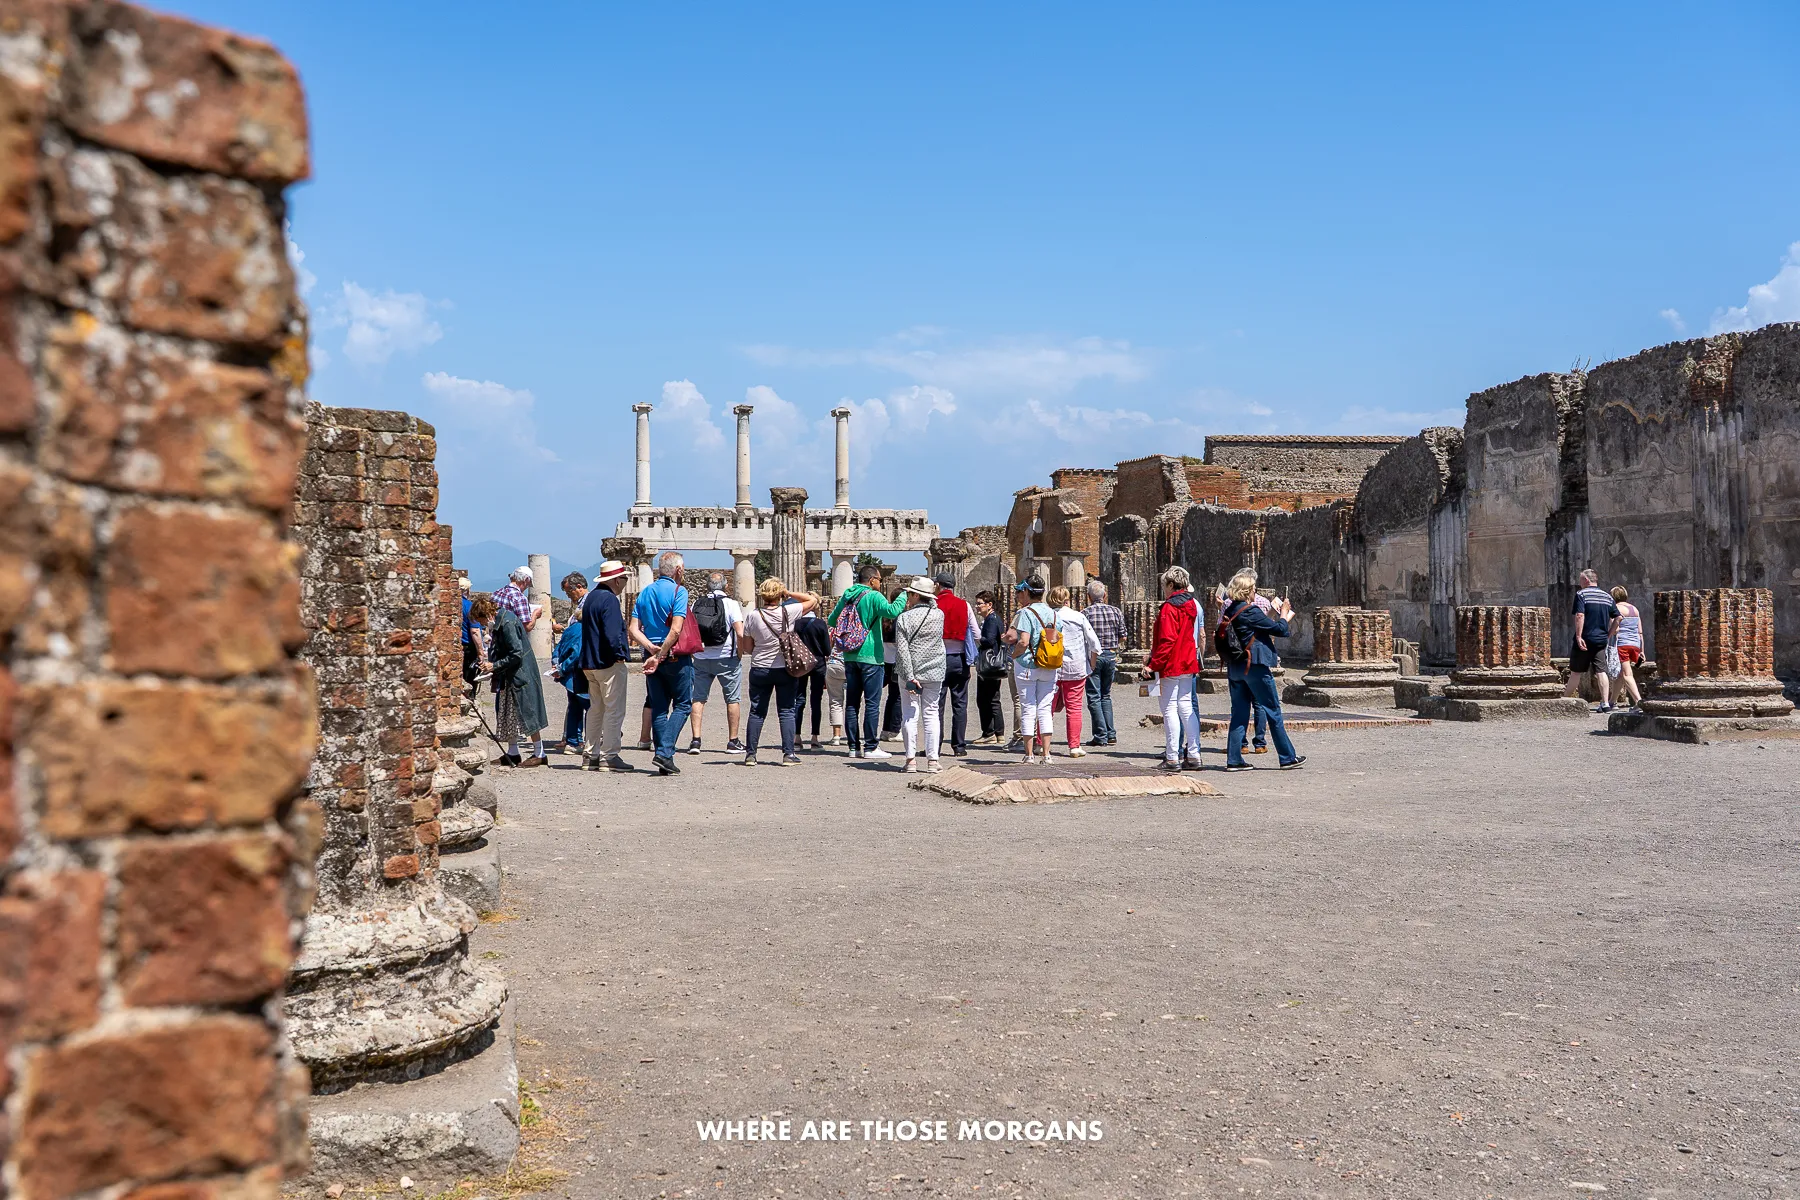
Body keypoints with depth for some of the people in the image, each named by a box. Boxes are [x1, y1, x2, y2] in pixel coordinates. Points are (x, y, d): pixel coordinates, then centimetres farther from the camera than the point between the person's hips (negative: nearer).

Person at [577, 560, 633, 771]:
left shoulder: (591, 597, 15)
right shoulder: (609, 600, -15)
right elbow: (612, 633, -23)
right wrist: (620, 655, -18)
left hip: (590, 663, 10)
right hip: (609, 663, -10)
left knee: (596, 709, 16)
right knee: (614, 710, -6)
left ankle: (590, 754, 18)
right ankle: (609, 756, -7)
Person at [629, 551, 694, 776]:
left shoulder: (645, 593, 10)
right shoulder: (678, 591, -9)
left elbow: (633, 630, 3)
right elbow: (675, 630, -18)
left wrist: (651, 648, -8)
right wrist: (660, 656, -14)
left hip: (651, 655, 6)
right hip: (675, 656, -6)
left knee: (658, 707, 10)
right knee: (682, 704, 3)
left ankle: (662, 754, 10)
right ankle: (665, 752, -11)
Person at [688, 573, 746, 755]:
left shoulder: (696, 604, 2)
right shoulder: (730, 604, -8)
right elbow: (740, 633, -16)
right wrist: (740, 651, -1)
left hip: (701, 658, 3)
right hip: (726, 658, -3)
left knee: (699, 698, 9)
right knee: (732, 699, 8)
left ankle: (695, 740, 1)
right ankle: (733, 742, 11)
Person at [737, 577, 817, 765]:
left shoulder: (753, 617, -6)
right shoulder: (788, 612, -9)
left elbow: (747, 648, 0)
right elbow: (812, 601, 5)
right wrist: (790, 594, 5)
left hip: (760, 670, 1)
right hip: (785, 670, -1)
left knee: (757, 712, 8)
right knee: (786, 711, 5)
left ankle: (750, 754, 8)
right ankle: (788, 754, 0)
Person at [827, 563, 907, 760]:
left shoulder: (846, 596, 10)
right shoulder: (873, 596, -10)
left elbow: (831, 620, 21)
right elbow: (892, 612, -27)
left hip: (850, 657, 7)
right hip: (870, 656, -7)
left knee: (851, 703, 9)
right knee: (872, 703, -3)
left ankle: (854, 746, 11)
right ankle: (870, 747, -4)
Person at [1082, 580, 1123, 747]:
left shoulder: (1085, 613, -9)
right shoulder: (1116, 612, 3)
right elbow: (1123, 638, 5)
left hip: (1092, 657, -4)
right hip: (1111, 656, 4)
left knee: (1094, 698, 1)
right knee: (1106, 696, 16)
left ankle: (1101, 736, -3)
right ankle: (1111, 735, 10)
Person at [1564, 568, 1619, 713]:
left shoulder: (1581, 594, -7)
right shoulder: (1607, 596, 11)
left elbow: (1580, 616, -18)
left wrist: (1579, 636, -19)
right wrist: (1608, 635, 16)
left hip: (1585, 640, -5)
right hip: (1601, 640, 5)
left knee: (1576, 672, 3)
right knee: (1601, 671, 2)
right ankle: (1605, 703, -5)